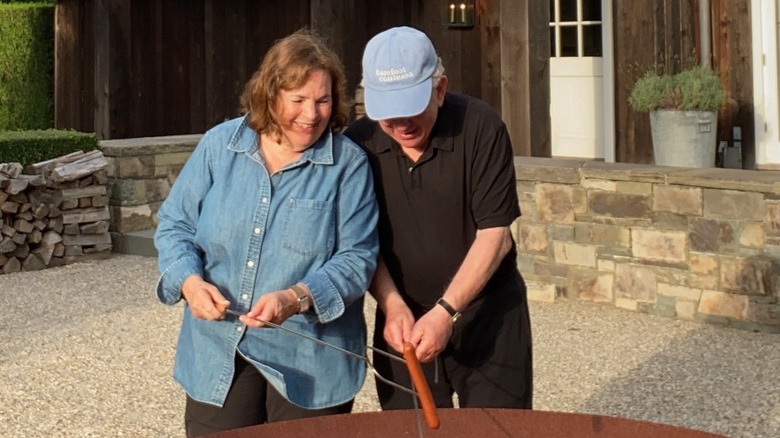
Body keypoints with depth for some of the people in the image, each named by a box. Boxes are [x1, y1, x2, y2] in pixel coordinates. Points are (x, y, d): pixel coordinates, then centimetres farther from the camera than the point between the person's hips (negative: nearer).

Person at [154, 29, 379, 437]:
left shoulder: (348, 163, -6)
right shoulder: (219, 145, 1)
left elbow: (356, 257, -10)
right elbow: (175, 225, 6)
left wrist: (296, 298, -25)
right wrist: (190, 281, -14)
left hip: (309, 361, -2)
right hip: (216, 356, 2)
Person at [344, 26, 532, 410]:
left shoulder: (480, 128, -15)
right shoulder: (359, 143, -7)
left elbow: (494, 235, -15)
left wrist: (446, 310, -23)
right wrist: (393, 306, -14)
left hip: (487, 313, -2)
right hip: (405, 318, 3)